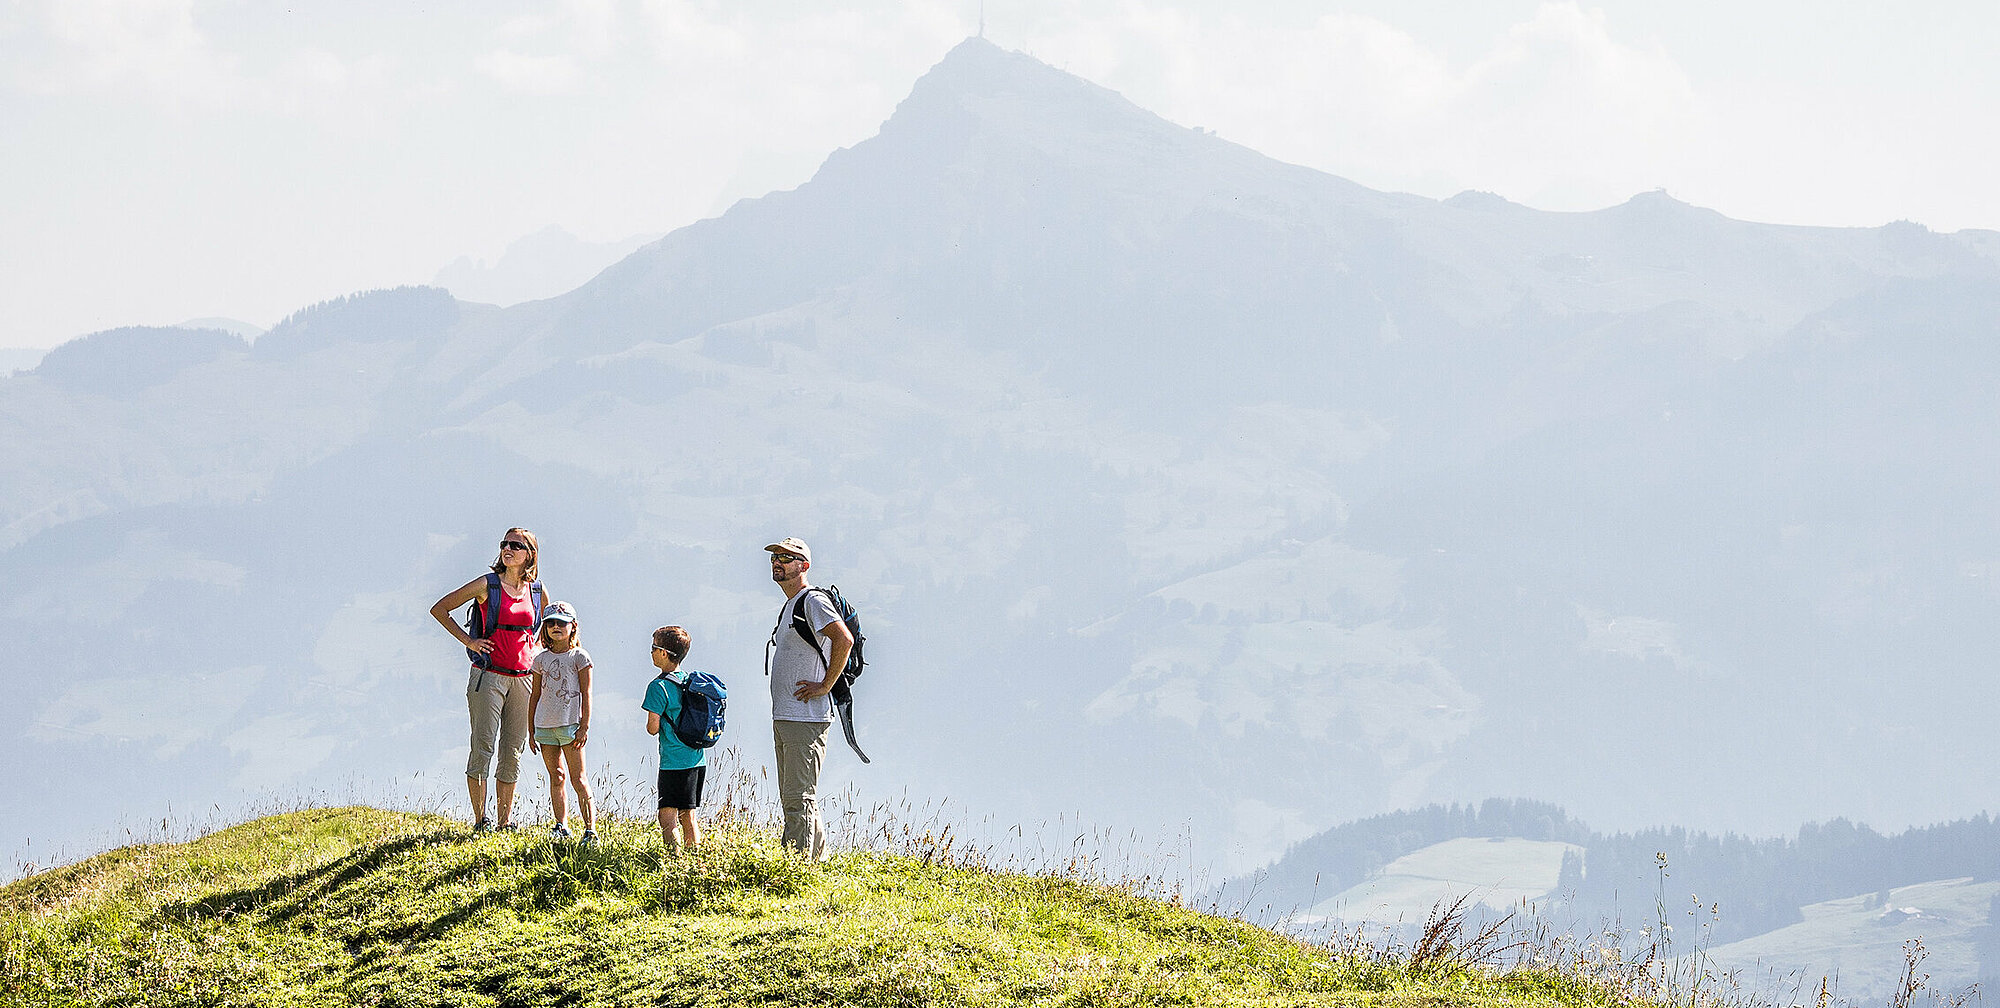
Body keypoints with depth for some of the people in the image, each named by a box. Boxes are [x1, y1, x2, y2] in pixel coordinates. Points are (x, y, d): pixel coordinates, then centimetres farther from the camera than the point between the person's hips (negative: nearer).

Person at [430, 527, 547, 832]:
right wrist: (468, 640, -5)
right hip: (489, 677, -4)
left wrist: (533, 649, 12)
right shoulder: (487, 585, -4)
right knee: (483, 747, -8)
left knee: (513, 750, 6)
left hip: (522, 678, 4)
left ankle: (504, 820, 12)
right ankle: (480, 820, -5)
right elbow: (439, 609, 1)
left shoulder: (537, 592, 8)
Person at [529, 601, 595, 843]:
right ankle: (562, 826, 11)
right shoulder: (542, 660, 12)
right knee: (555, 777, 6)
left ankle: (590, 827, -10)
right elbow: (535, 695, 16)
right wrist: (531, 732, 14)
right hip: (545, 725, 5)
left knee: (578, 778, -8)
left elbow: (586, 693, -3)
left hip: (570, 723, -5)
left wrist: (585, 726, -10)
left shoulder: (579, 657, 0)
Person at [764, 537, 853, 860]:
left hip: (805, 720, -11)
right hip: (783, 719, 11)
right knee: (792, 796, 14)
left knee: (799, 797, -11)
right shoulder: (788, 606, 19)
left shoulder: (813, 601, -11)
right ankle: (818, 856, 20)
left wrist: (825, 686, -21)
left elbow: (844, 640, -26)